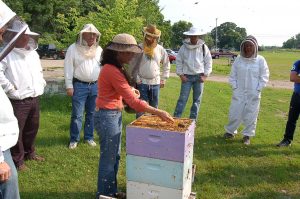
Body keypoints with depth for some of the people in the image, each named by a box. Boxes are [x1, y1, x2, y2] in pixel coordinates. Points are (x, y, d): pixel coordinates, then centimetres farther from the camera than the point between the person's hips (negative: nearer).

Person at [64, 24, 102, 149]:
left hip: (95, 86, 4)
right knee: (77, 114, -1)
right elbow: (68, 68, -3)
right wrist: (69, 86, -8)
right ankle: (74, 139, 13)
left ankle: (89, 137, 25)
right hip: (79, 85, -3)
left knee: (91, 113, 11)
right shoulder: (73, 48, -2)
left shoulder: (99, 49, 9)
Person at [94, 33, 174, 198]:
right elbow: (133, 101, -26)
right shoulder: (113, 71, -24)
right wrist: (158, 112, -22)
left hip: (114, 114, 10)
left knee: (115, 156, 19)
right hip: (107, 116, -10)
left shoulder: (114, 67, 8)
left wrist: (130, 90, 1)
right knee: (108, 158, 5)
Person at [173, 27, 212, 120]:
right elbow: (179, 61, 4)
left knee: (197, 100, 7)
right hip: (187, 77, -1)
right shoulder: (184, 47, 0)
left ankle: (193, 120, 18)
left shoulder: (204, 47, 1)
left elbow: (208, 62, 5)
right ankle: (176, 118, 0)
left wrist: (205, 75, -1)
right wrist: (181, 75, -2)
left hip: (199, 77, 2)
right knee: (183, 98, -5)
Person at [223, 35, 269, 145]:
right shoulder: (238, 59, 1)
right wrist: (234, 87, -1)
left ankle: (247, 135, 20)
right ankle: (230, 131, 24)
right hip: (239, 93, 1)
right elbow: (233, 75, 7)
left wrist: (258, 89, -6)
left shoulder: (260, 60, -4)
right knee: (234, 113, 6)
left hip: (253, 94, -1)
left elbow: (264, 77, 0)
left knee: (251, 115, 6)